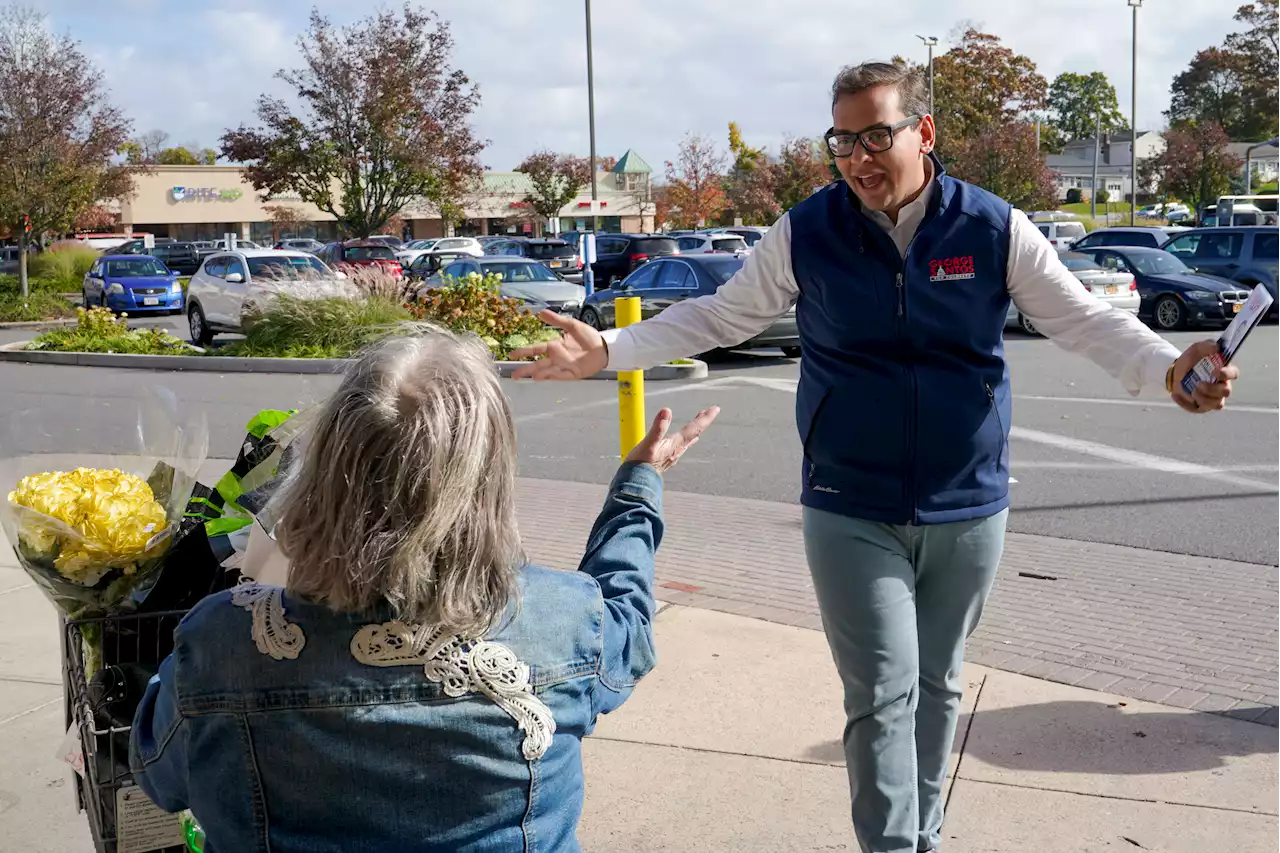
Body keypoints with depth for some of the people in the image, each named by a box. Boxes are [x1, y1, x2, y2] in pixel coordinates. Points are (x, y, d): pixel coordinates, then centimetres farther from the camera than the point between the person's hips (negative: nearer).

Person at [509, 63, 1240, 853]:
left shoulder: (995, 228, -7)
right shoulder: (804, 234, -6)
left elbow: (1087, 320, -3)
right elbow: (717, 318, 2)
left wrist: (1168, 367, -22)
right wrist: (609, 349, -8)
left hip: (968, 510, 2)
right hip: (851, 513, -1)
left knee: (936, 686, 17)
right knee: (882, 696, -5)